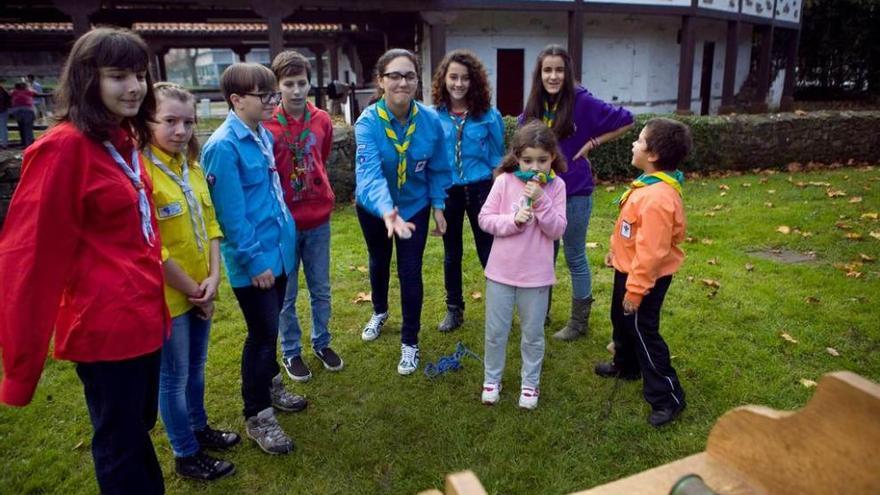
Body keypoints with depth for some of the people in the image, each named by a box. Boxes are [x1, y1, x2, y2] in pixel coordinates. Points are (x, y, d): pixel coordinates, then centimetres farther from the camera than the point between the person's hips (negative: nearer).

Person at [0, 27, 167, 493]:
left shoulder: (124, 142, 8)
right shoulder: (65, 146, -17)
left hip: (142, 315, 8)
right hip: (104, 323, -8)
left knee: (138, 429, 24)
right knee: (120, 446, 11)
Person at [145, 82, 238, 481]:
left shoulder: (191, 166, 5)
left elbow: (210, 223, 6)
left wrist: (213, 277, -6)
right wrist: (193, 290, -13)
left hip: (202, 290, 7)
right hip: (168, 295, -7)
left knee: (196, 366, 23)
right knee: (174, 377, 10)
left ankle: (198, 428, 43)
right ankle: (186, 455, 28)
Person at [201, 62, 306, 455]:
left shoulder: (264, 135, 7)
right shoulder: (223, 146, -18)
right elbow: (231, 214, -20)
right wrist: (254, 260, -17)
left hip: (278, 250, 8)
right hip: (253, 260, -8)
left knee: (270, 327, 21)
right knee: (262, 333, 2)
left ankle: (270, 385, 41)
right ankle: (257, 416, 19)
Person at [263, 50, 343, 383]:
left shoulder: (322, 120, -1)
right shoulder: (266, 126, -13)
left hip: (318, 220, 4)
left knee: (321, 289, 16)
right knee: (286, 295, 11)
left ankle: (322, 343, 34)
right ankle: (290, 352, 28)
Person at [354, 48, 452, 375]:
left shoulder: (430, 120, -20)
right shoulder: (368, 122, -28)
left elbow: (438, 169, -6)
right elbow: (369, 172, -42)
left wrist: (438, 207, -5)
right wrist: (387, 212, -57)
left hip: (415, 205, 0)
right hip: (375, 207, 0)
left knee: (410, 273, -1)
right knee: (379, 262, 23)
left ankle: (410, 342, 20)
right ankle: (380, 312, 53)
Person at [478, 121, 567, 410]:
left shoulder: (556, 186, -6)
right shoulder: (505, 181, -7)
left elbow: (557, 230, -10)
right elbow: (485, 219, -6)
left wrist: (542, 201, -21)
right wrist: (513, 220, -21)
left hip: (536, 275, 0)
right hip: (501, 271, 0)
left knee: (533, 334, 15)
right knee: (495, 331, 14)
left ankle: (530, 383, 35)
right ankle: (491, 379, 35)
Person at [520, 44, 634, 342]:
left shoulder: (583, 102, -14)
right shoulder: (533, 107, 1)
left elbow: (626, 121, -8)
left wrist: (592, 143, -10)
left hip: (575, 194, -5)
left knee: (575, 258, 7)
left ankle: (579, 322, 22)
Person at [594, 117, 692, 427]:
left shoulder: (657, 198, -33)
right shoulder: (649, 184, 0)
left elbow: (650, 252, -31)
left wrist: (635, 290, -25)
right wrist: (616, 251, 25)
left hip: (646, 277, -10)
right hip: (628, 268, 10)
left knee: (642, 331, 1)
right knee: (621, 321, 27)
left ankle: (667, 397, 16)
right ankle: (626, 366, 50)